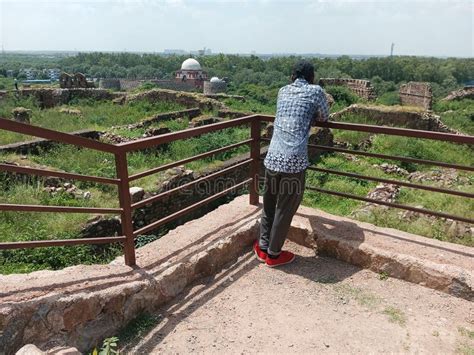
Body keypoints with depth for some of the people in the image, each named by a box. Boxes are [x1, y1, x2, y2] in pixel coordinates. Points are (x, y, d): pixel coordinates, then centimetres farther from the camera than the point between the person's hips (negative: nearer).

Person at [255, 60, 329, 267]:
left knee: (269, 204, 20)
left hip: (272, 157, 5)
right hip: (294, 161, -4)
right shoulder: (316, 91, 5)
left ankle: (263, 248, 32)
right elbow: (324, 117, 21)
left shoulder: (283, 91, 17)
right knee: (285, 210, 9)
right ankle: (273, 254, 23)